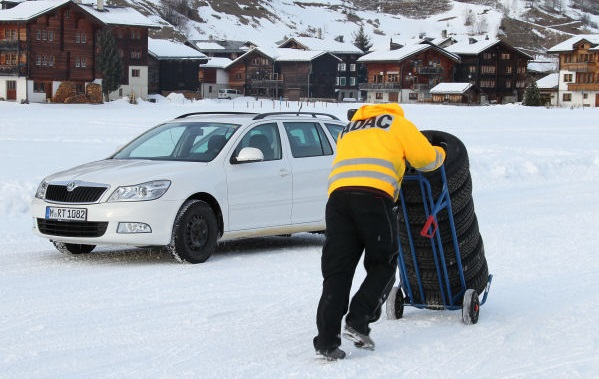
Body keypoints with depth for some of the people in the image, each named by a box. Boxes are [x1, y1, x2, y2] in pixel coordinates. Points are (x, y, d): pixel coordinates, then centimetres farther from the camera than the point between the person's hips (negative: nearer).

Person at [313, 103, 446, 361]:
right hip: (374, 196, -4)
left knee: (336, 271, 3)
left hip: (338, 192, 4)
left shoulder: (348, 130, 35)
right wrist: (440, 154, 41)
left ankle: (326, 342, -5)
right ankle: (358, 323, -3)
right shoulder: (398, 122, 22)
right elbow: (425, 159, 18)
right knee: (383, 264, 11)